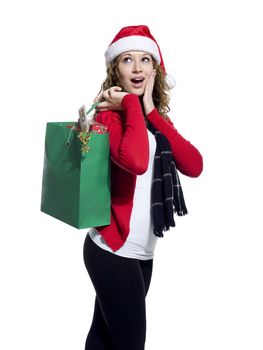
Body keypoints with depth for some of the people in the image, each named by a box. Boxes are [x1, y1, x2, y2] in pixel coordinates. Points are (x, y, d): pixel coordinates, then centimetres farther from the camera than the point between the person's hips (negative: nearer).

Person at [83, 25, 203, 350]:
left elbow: (194, 166, -6)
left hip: (141, 251, 7)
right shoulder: (109, 113, -12)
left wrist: (151, 111, -10)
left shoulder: (156, 118, 10)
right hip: (113, 251, -7)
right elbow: (135, 161, -34)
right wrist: (132, 104, -19)